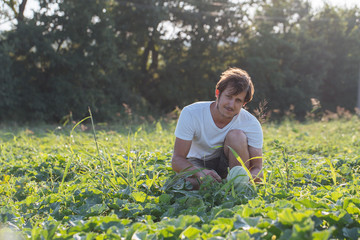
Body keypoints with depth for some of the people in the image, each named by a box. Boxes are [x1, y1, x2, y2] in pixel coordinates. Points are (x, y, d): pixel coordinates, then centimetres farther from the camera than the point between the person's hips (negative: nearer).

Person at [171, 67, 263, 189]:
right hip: (197, 164, -1)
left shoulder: (251, 124, -20)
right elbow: (177, 160, -24)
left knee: (237, 135, -28)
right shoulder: (190, 114, -23)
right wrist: (200, 172, -46)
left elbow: (257, 169, -19)